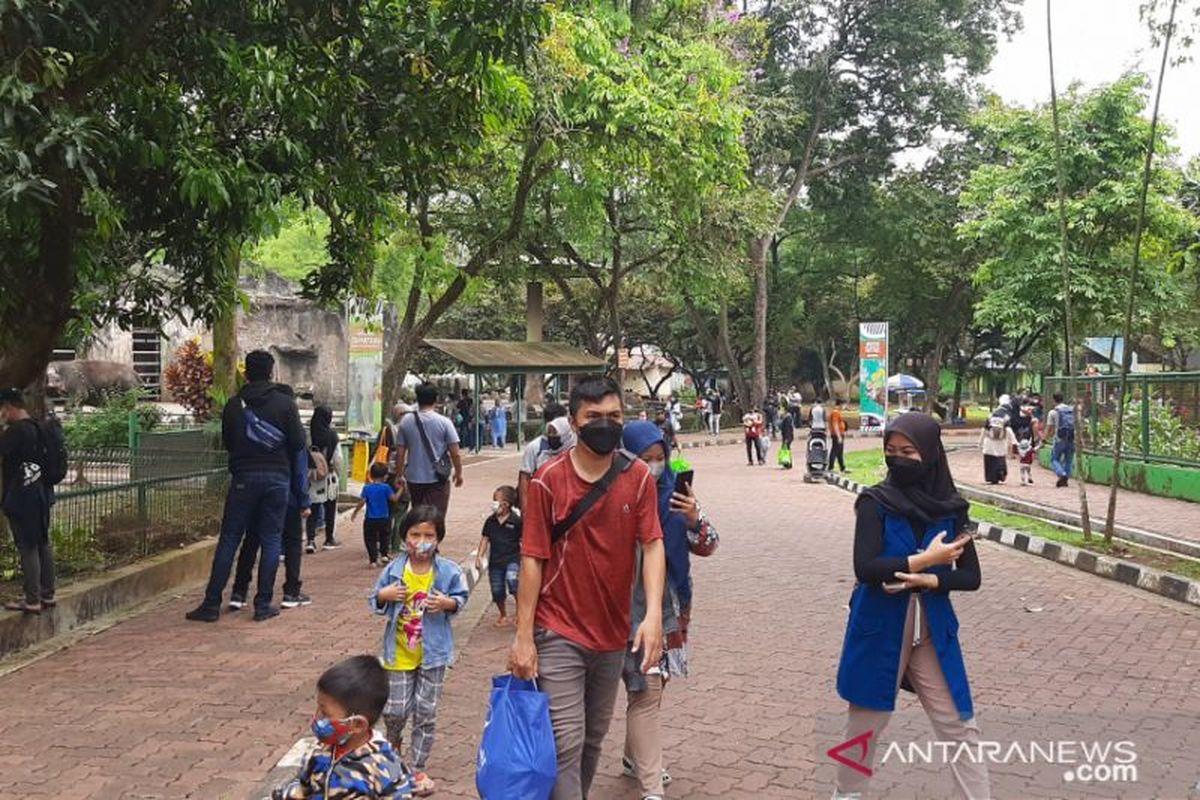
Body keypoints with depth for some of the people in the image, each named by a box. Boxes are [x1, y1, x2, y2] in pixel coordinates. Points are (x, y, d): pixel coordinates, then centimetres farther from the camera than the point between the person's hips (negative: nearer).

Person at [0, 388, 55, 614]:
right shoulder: (37, 428, 10)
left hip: (21, 498, -8)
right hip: (41, 494, 8)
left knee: (28, 548, -4)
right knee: (43, 544, 12)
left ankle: (32, 600, 0)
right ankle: (47, 594, 19)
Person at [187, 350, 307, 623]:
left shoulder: (234, 404, 3)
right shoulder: (285, 403, -3)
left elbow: (226, 441, 10)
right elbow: (299, 443, -5)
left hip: (243, 477, 1)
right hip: (277, 477, -1)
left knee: (229, 540, 5)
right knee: (271, 541, 5)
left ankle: (211, 604, 5)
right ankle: (263, 605, 5)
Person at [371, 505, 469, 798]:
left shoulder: (449, 571, -9)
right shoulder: (394, 570, -6)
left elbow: (461, 597, 4)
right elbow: (375, 602, 6)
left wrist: (447, 603, -17)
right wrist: (384, 595, -17)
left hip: (433, 652, -1)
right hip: (400, 651, 1)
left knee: (426, 713, 6)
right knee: (395, 709, 4)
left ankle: (417, 768, 21)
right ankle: (393, 742, 40)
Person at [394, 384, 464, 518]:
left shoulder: (406, 421, -2)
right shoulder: (444, 422, -10)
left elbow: (400, 454, 1)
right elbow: (455, 454, -9)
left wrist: (399, 475, 14)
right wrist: (459, 473, 7)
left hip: (413, 478, 3)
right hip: (437, 479, -3)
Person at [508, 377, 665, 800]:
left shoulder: (639, 477, -2)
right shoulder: (548, 480, -11)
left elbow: (652, 545, -8)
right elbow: (532, 560, -9)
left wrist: (653, 614, -23)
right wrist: (523, 637, -10)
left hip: (613, 632, 4)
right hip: (559, 633, -4)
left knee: (594, 737, 19)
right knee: (566, 742, -6)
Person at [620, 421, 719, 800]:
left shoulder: (673, 493, -1)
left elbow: (707, 546, 1)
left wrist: (694, 519, -17)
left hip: (668, 608, 6)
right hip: (629, 610, -6)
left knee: (651, 687, 19)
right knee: (646, 691, -6)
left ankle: (635, 758, 38)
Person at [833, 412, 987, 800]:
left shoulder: (952, 509, -2)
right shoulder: (875, 502, -11)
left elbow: (971, 576, 0)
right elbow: (865, 568, -21)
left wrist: (929, 580, -18)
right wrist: (926, 559, -17)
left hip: (933, 632, 2)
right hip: (879, 630, -2)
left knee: (960, 727, 5)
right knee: (865, 723, 14)